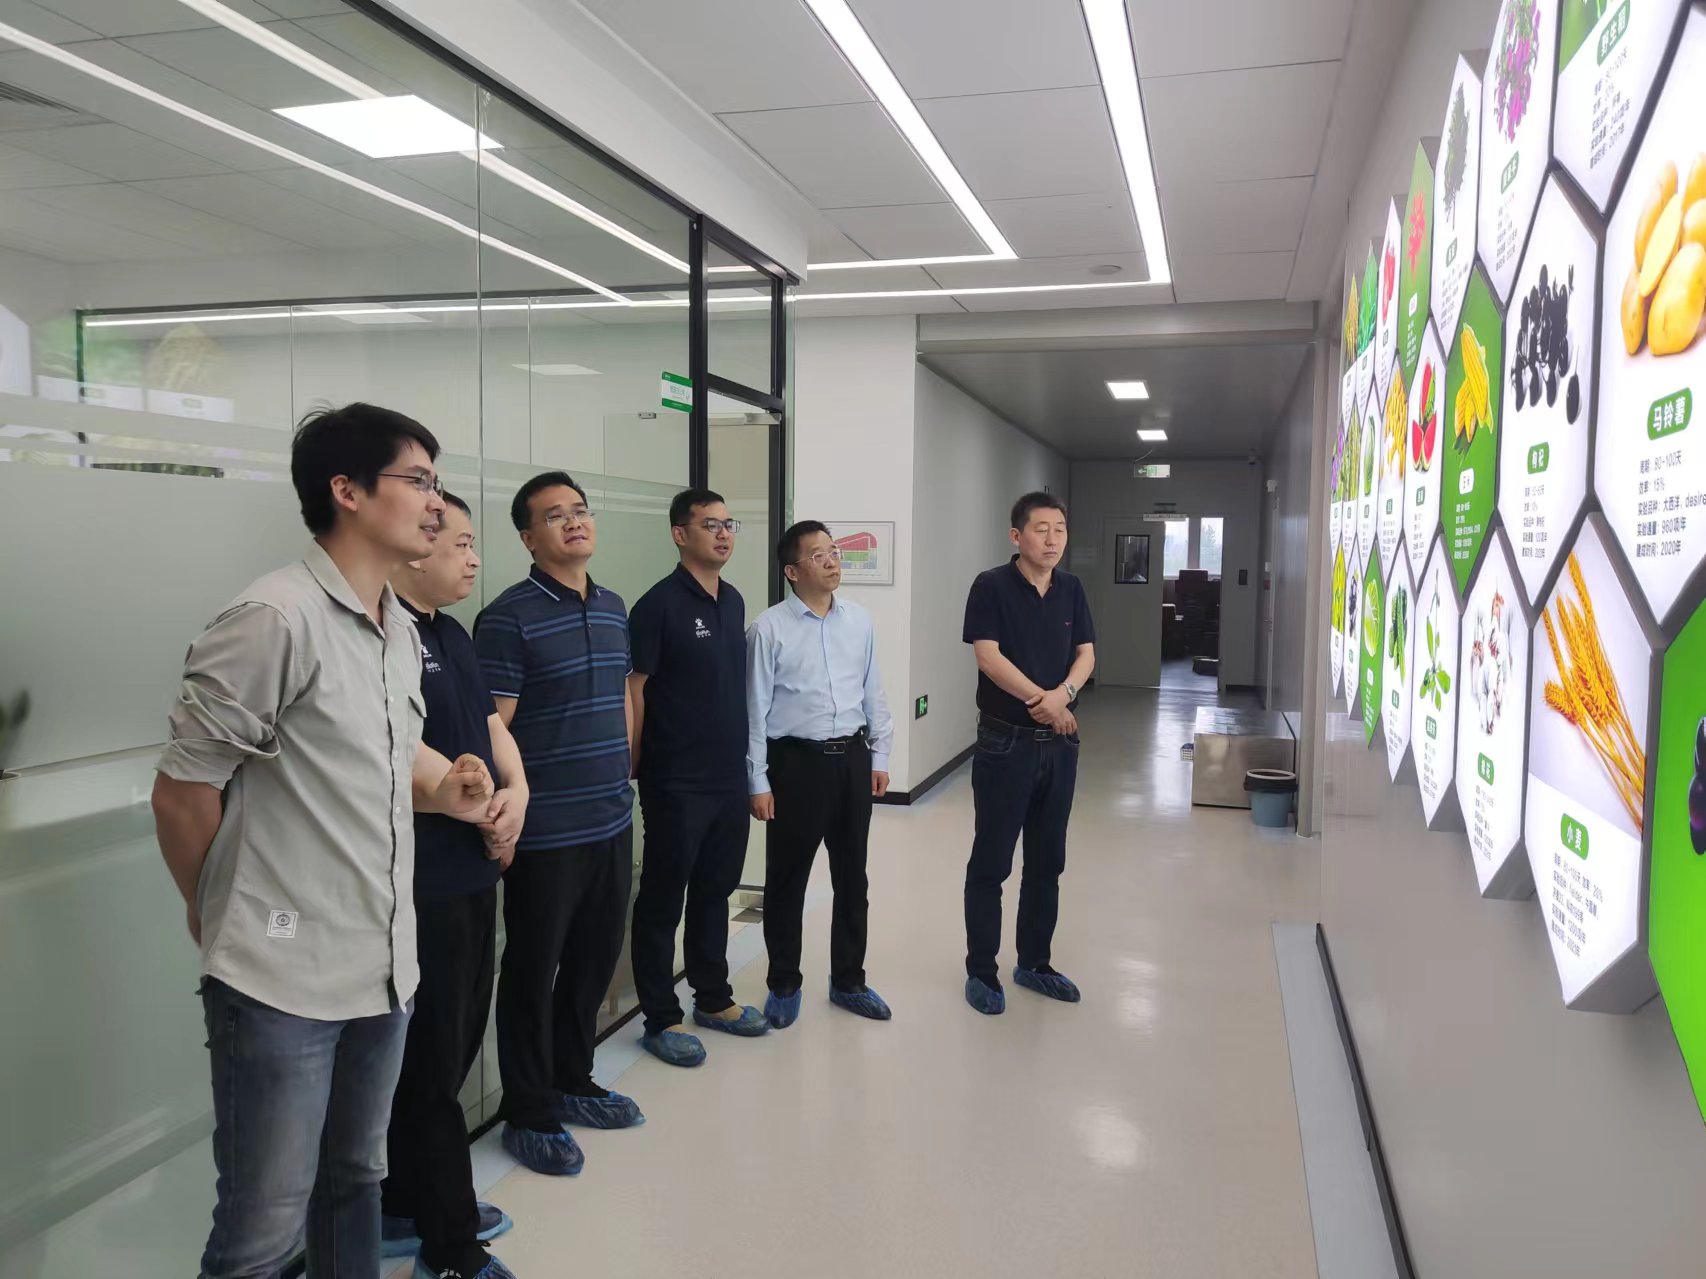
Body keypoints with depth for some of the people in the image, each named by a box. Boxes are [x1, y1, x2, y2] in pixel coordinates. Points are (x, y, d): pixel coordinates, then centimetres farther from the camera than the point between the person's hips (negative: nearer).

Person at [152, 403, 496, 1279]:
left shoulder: (402, 630, 8)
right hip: (284, 977, -7)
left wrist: (443, 790, 1)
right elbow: (180, 788, -13)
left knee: (354, 1183, 22)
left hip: (382, 967, 8)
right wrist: (219, 915, 1)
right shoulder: (275, 617, -19)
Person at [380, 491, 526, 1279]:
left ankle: (408, 1208, 36)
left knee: (450, 1050, 19)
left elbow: (491, 726, 16)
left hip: (473, 874, 9)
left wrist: (516, 792, -3)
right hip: (419, 885, -9)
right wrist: (480, 807, -12)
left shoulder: (453, 635, 14)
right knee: (430, 1066, 4)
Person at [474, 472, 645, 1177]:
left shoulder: (614, 608, 9)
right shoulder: (509, 617, -13)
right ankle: (529, 1114, 25)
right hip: (545, 832, -7)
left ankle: (574, 1082, 38)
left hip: (612, 822, 7)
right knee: (534, 973, 9)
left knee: (595, 960, 19)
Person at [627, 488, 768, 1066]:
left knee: (715, 891, 18)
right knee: (663, 899, 6)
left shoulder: (734, 601, 9)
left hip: (730, 777, 7)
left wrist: (749, 761, 14)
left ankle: (713, 998, 32)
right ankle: (661, 1019, 17)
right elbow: (634, 691, -12)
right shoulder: (659, 604, -13)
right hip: (677, 782, -7)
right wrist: (634, 768, -11)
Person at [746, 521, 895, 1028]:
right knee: (786, 879, 8)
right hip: (796, 762, -4)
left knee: (852, 876, 15)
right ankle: (784, 985, 26)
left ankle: (848, 981, 32)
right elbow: (755, 709, -8)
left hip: (852, 759, 4)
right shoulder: (770, 629, -9)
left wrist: (880, 756, 9)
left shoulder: (859, 621, 4)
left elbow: (873, 694, 11)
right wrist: (758, 782, -8)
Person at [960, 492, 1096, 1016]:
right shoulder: (991, 586, -9)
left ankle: (1034, 963, 27)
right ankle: (981, 971, 13)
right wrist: (1043, 702, -16)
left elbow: (1086, 654, 4)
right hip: (1005, 742, -5)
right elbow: (988, 657, -16)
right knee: (990, 861, 1)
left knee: (1048, 860, 13)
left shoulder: (1071, 589, 8)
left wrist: (1062, 694, -16)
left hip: (1060, 743, 6)